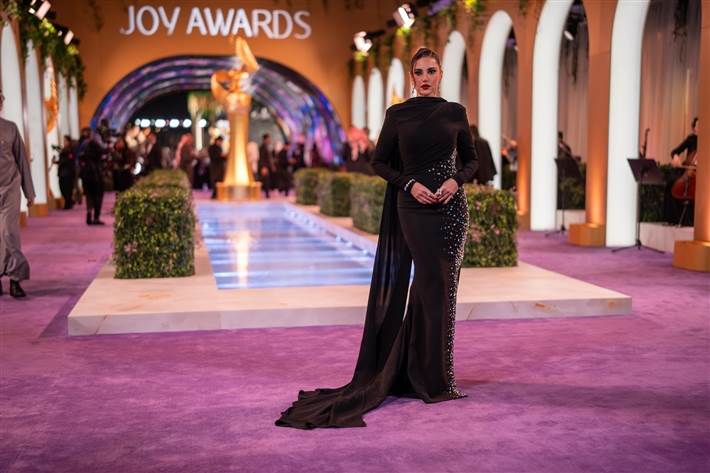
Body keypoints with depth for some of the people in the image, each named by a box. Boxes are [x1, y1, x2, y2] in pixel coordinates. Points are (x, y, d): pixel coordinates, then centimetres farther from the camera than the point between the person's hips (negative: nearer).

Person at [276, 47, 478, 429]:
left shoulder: (455, 112, 8)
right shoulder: (397, 114, 2)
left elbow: (471, 160, 12)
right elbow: (379, 162, 5)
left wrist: (456, 180, -8)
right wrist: (409, 183, -11)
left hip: (451, 205, 3)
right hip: (414, 205, -3)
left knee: (443, 287, 5)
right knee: (434, 285, -6)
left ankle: (418, 371, 21)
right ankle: (434, 379, 5)